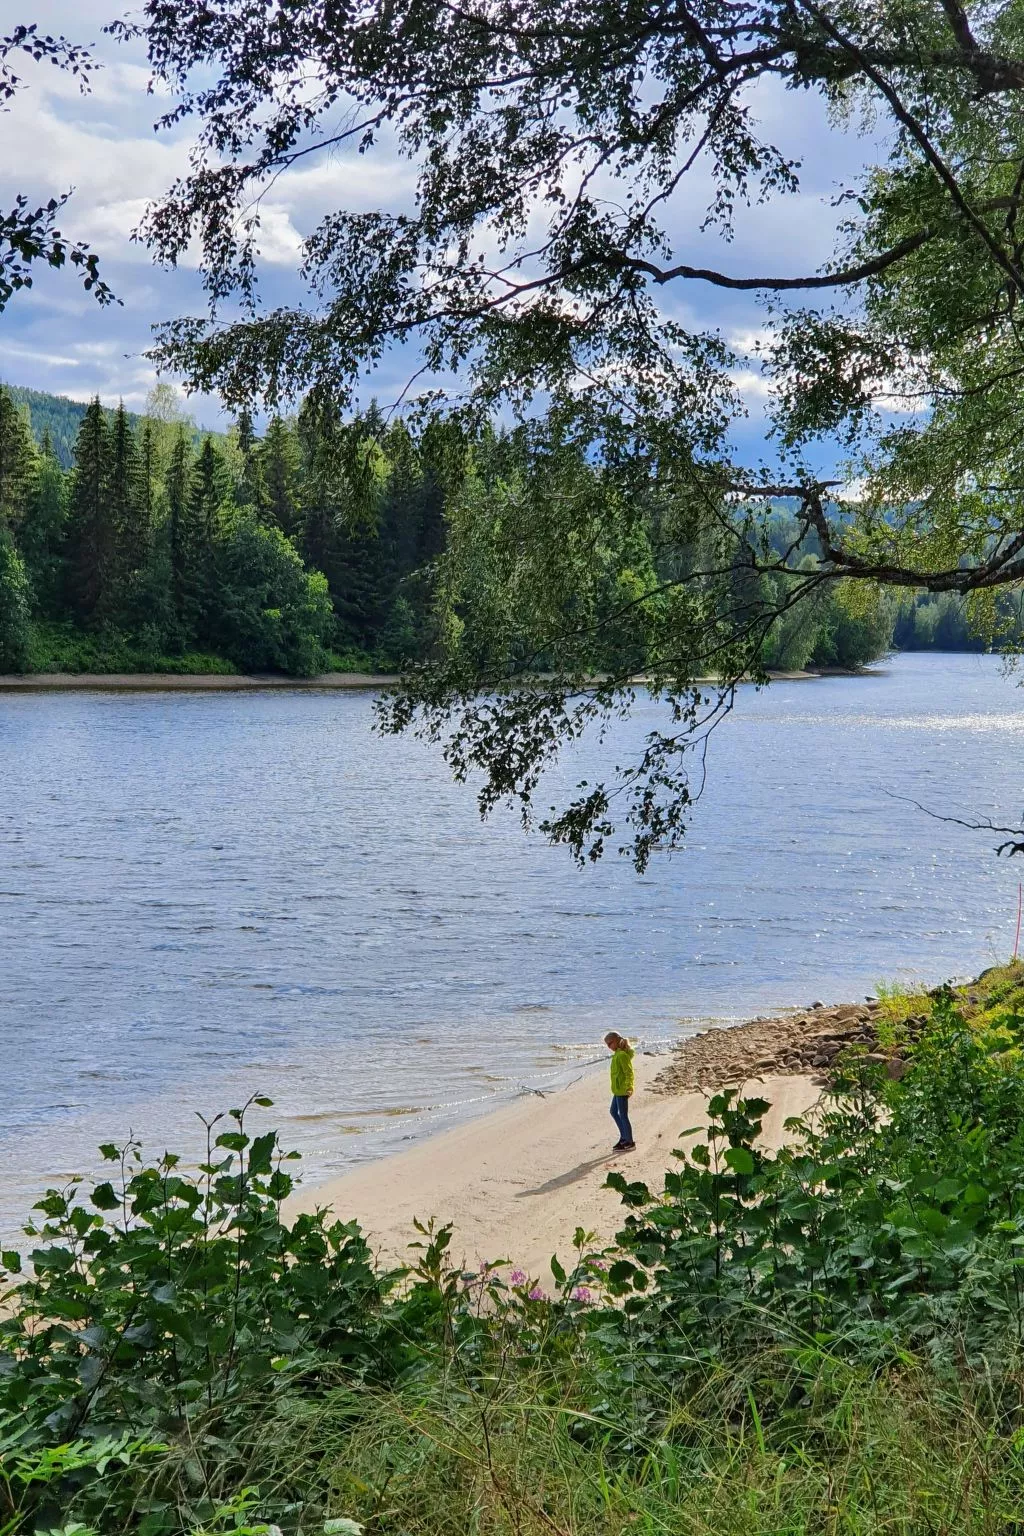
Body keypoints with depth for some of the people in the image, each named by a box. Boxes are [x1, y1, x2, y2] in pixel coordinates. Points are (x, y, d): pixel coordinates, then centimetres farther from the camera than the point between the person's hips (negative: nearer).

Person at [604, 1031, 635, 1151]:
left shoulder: (622, 1055, -19)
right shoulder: (618, 1054, 12)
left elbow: (629, 1073, -23)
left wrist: (628, 1088, -29)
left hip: (622, 1090, -11)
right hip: (618, 1090, 11)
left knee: (623, 1115, -3)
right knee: (614, 1112, 19)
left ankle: (630, 1143, 5)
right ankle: (624, 1137, 27)